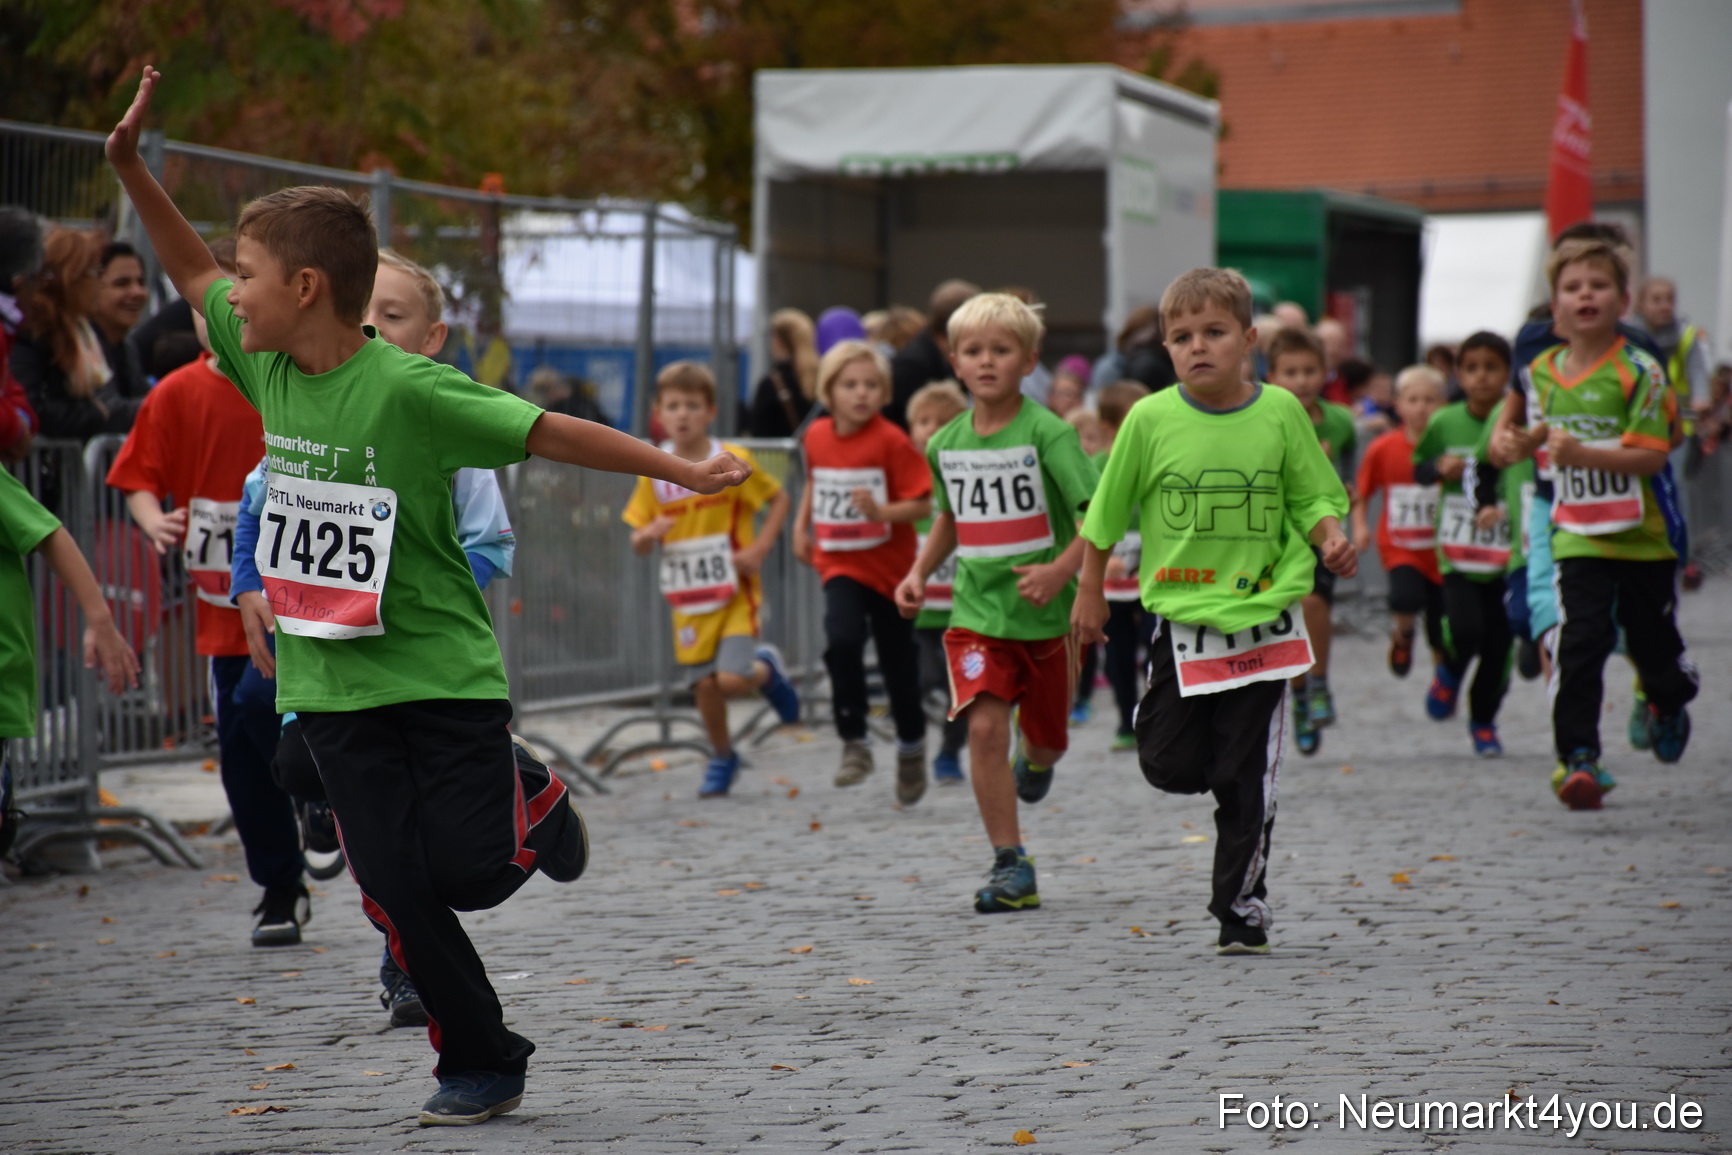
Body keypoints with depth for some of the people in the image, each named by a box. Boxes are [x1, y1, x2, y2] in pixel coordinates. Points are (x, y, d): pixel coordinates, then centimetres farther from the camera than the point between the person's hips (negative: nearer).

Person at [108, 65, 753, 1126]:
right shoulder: (267, 369, 1)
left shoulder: (410, 390, -19)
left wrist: (682, 471, -15)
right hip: (331, 683, 5)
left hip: (441, 673, -5)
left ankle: (532, 796, 30)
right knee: (395, 890, 1)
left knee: (469, 872, -3)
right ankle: (482, 1064, 15)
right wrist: (132, 168, 6)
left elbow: (552, 433, -16)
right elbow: (192, 272, 15)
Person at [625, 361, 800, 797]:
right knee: (705, 684, 3)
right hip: (688, 598, 3)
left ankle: (766, 670, 20)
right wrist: (648, 535, -18)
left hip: (735, 593, -3)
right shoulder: (654, 471, 0)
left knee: (732, 679, -15)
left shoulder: (732, 461, -9)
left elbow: (779, 499, 3)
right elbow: (638, 543, 6)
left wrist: (761, 547, -10)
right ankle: (722, 757, 27)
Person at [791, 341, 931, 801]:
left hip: (890, 565, -2)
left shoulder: (891, 441, -14)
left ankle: (911, 745, 33)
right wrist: (802, 526, 12)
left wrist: (881, 511, -31)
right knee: (841, 641, -23)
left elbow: (923, 504, -16)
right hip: (840, 564, 3)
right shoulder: (817, 436, 1)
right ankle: (854, 741, -11)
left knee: (898, 661, 9)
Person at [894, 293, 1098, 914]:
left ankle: (1035, 760, 53)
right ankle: (1010, 867, -8)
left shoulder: (1046, 433, -11)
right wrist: (919, 572, 10)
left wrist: (1062, 569, -28)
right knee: (985, 726, -15)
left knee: (1045, 737, 12)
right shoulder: (946, 444, 4)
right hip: (976, 612, 2)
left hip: (1043, 613, -2)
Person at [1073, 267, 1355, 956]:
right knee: (1170, 765, -1)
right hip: (1182, 617, 1)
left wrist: (1331, 541, -16)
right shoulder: (1151, 420, -5)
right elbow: (1107, 513, 6)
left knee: (1247, 778, 2)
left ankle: (1241, 910, 13)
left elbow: (1314, 498, 4)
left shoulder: (1280, 412, -5)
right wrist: (1090, 592, 11)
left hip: (1264, 619, 0)